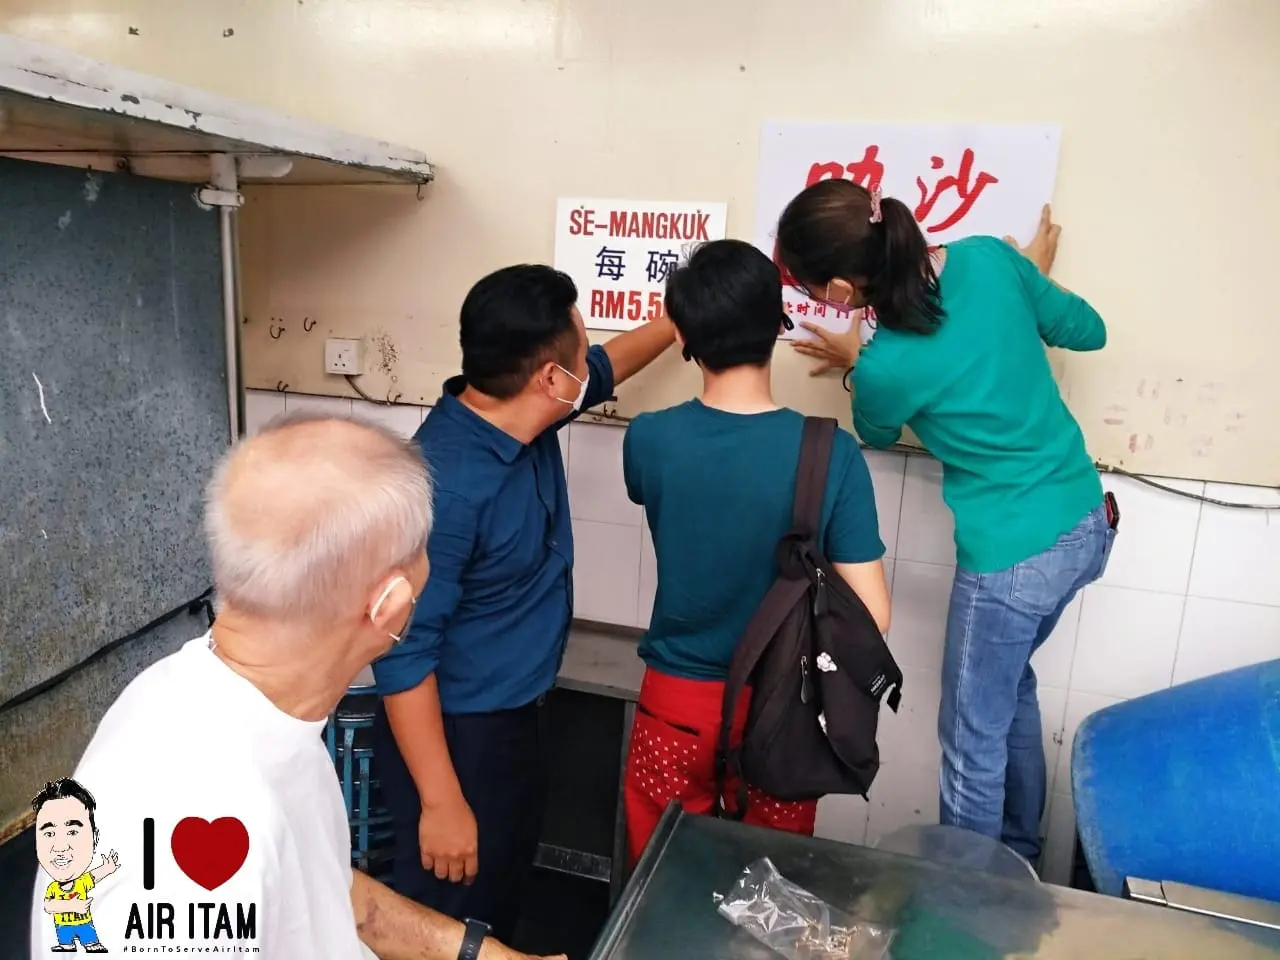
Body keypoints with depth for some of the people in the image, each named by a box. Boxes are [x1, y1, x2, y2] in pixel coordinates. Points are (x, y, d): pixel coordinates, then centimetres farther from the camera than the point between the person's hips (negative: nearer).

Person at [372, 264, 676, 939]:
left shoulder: (524, 417, -5)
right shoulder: (445, 484, -31)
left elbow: (605, 367, 17)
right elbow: (403, 653, -28)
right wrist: (441, 803, -23)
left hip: (519, 714, 9)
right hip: (457, 736, -8)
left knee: (503, 895, 27)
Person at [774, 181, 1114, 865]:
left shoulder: (885, 368, -24)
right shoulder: (989, 257, -9)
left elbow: (877, 435, 1)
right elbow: (1087, 331, 7)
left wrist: (853, 363, 14)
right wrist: (1034, 276, 22)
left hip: (1014, 560, -8)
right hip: (1087, 525, 8)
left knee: (972, 741, 13)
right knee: (1011, 685, 29)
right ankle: (1019, 855, 50)